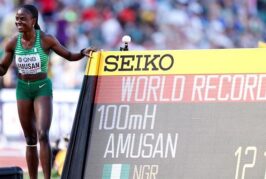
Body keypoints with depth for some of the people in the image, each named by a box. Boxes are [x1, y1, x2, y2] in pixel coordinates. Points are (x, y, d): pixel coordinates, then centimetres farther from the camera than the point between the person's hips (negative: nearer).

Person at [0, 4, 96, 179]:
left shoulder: (46, 40, -12)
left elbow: (69, 56, -2)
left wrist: (83, 53, -20)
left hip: (42, 88, -3)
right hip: (23, 89, 3)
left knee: (43, 135, -18)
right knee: (30, 139, 9)